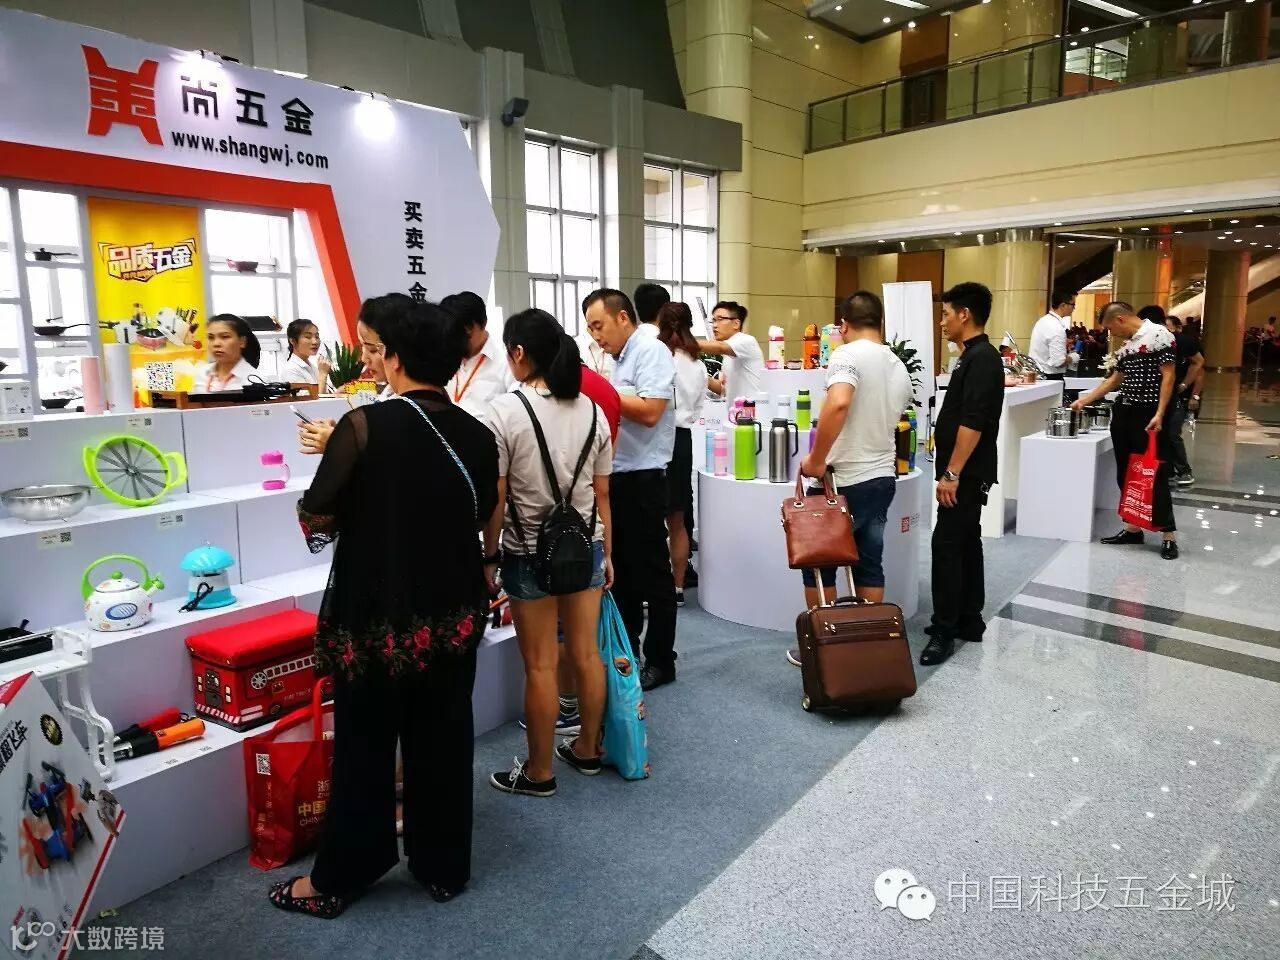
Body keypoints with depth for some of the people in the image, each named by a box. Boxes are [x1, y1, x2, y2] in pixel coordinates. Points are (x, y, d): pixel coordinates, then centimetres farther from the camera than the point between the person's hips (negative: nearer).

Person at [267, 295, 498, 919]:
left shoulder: (366, 426, -18)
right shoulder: (478, 437, -4)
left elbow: (315, 521, -11)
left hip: (376, 619, -4)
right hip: (455, 617, 4)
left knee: (364, 748, 14)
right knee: (443, 742, 17)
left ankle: (337, 880, 33)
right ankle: (444, 868, 34)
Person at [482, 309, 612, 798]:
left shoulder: (506, 409, -13)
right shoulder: (591, 410, 1)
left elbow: (496, 498, -12)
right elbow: (602, 494, 5)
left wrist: (489, 557, -1)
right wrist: (606, 553, 14)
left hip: (530, 554, -5)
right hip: (585, 547, 5)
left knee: (541, 665, 6)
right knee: (586, 653, 17)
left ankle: (538, 772, 22)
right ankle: (588, 749, 35)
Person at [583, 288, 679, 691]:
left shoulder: (651, 352, -10)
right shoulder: (619, 358, 15)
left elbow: (649, 412, -22)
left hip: (642, 479, -9)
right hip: (616, 477, 9)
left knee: (652, 573, 1)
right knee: (621, 570, 16)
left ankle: (660, 661, 13)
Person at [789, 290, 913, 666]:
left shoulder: (847, 355, -14)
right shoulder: (899, 367, 12)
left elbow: (838, 403, -32)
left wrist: (816, 459, -24)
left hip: (845, 481, -7)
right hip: (883, 478, 7)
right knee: (869, 563, 14)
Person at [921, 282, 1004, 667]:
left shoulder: (982, 358, -17)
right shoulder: (973, 357, 14)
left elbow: (973, 423, -24)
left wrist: (952, 473, -23)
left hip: (966, 474, -10)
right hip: (965, 473, 10)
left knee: (947, 546, -8)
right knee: (966, 544, 13)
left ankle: (945, 631, -2)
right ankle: (968, 621, 22)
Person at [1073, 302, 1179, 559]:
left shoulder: (1159, 334, -11)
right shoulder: (1125, 345, 14)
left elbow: (1168, 376, -15)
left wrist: (1159, 415, -20)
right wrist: (1084, 401, 22)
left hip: (1148, 414, -8)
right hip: (1123, 412, 8)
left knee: (1154, 474, -5)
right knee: (1126, 473, 11)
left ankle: (1169, 535, 3)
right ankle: (1133, 528, 20)